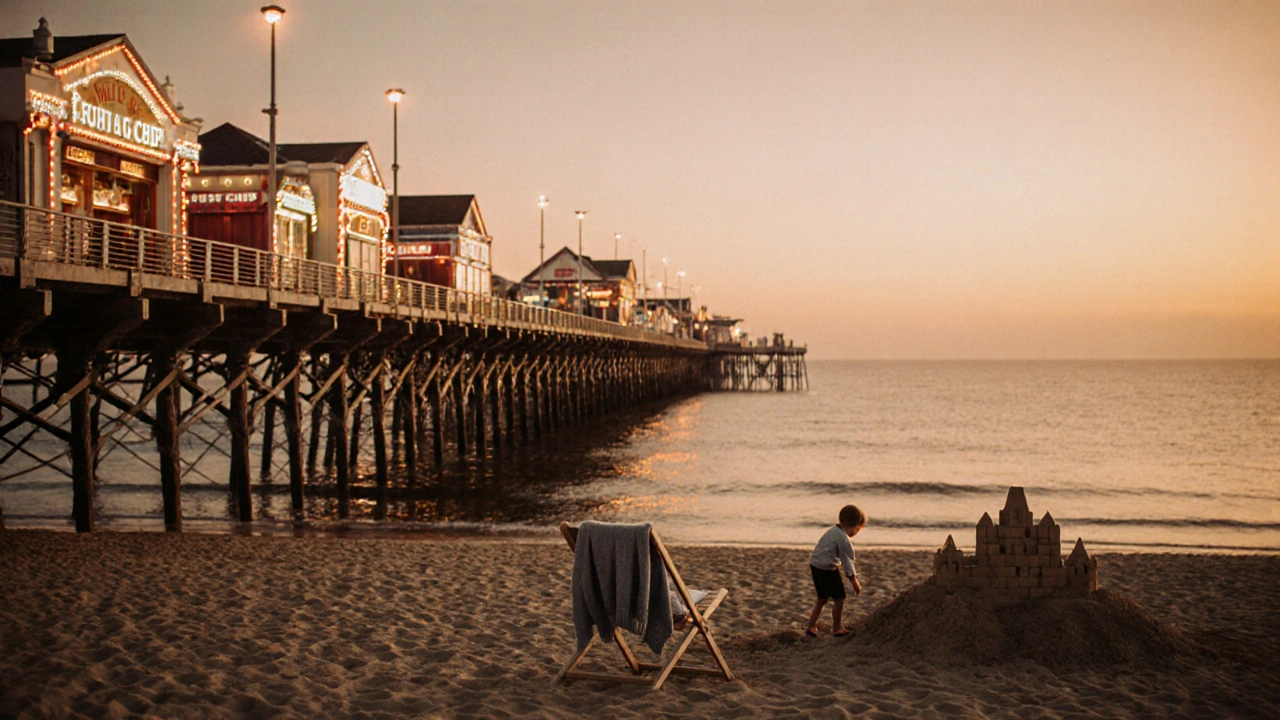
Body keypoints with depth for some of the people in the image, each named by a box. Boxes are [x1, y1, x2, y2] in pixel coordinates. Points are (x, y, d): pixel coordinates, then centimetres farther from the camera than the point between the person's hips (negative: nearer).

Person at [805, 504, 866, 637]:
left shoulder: (833, 531, 12)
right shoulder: (843, 539, -18)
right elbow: (847, 561, -14)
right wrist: (854, 581, -6)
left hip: (815, 565, 9)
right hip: (827, 570, -9)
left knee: (822, 599, 20)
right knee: (839, 598, 3)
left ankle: (811, 626, 22)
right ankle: (837, 628, 13)